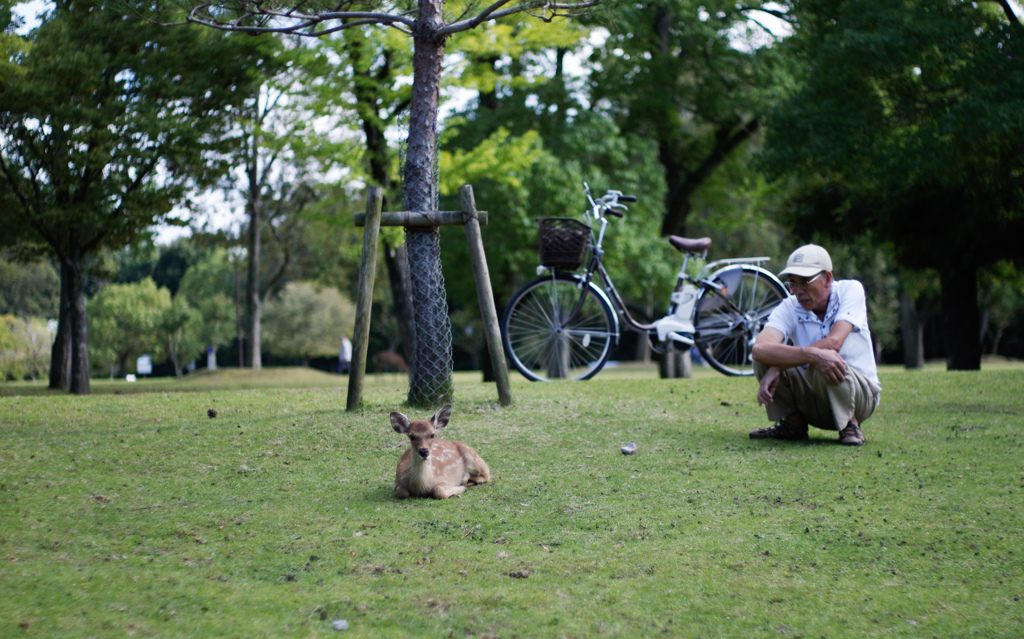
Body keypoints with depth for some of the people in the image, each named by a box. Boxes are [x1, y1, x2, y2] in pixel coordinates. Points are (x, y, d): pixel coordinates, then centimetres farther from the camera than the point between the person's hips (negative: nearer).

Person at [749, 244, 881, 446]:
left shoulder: (850, 290, -11)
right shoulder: (789, 307, -9)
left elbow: (833, 342, -27)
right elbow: (760, 348, -30)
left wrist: (777, 368, -30)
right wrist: (811, 355, -46)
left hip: (860, 392, -3)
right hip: (812, 397, 3)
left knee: (820, 368, -35)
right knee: (765, 358, -19)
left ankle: (850, 424, -10)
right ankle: (793, 423, -3)